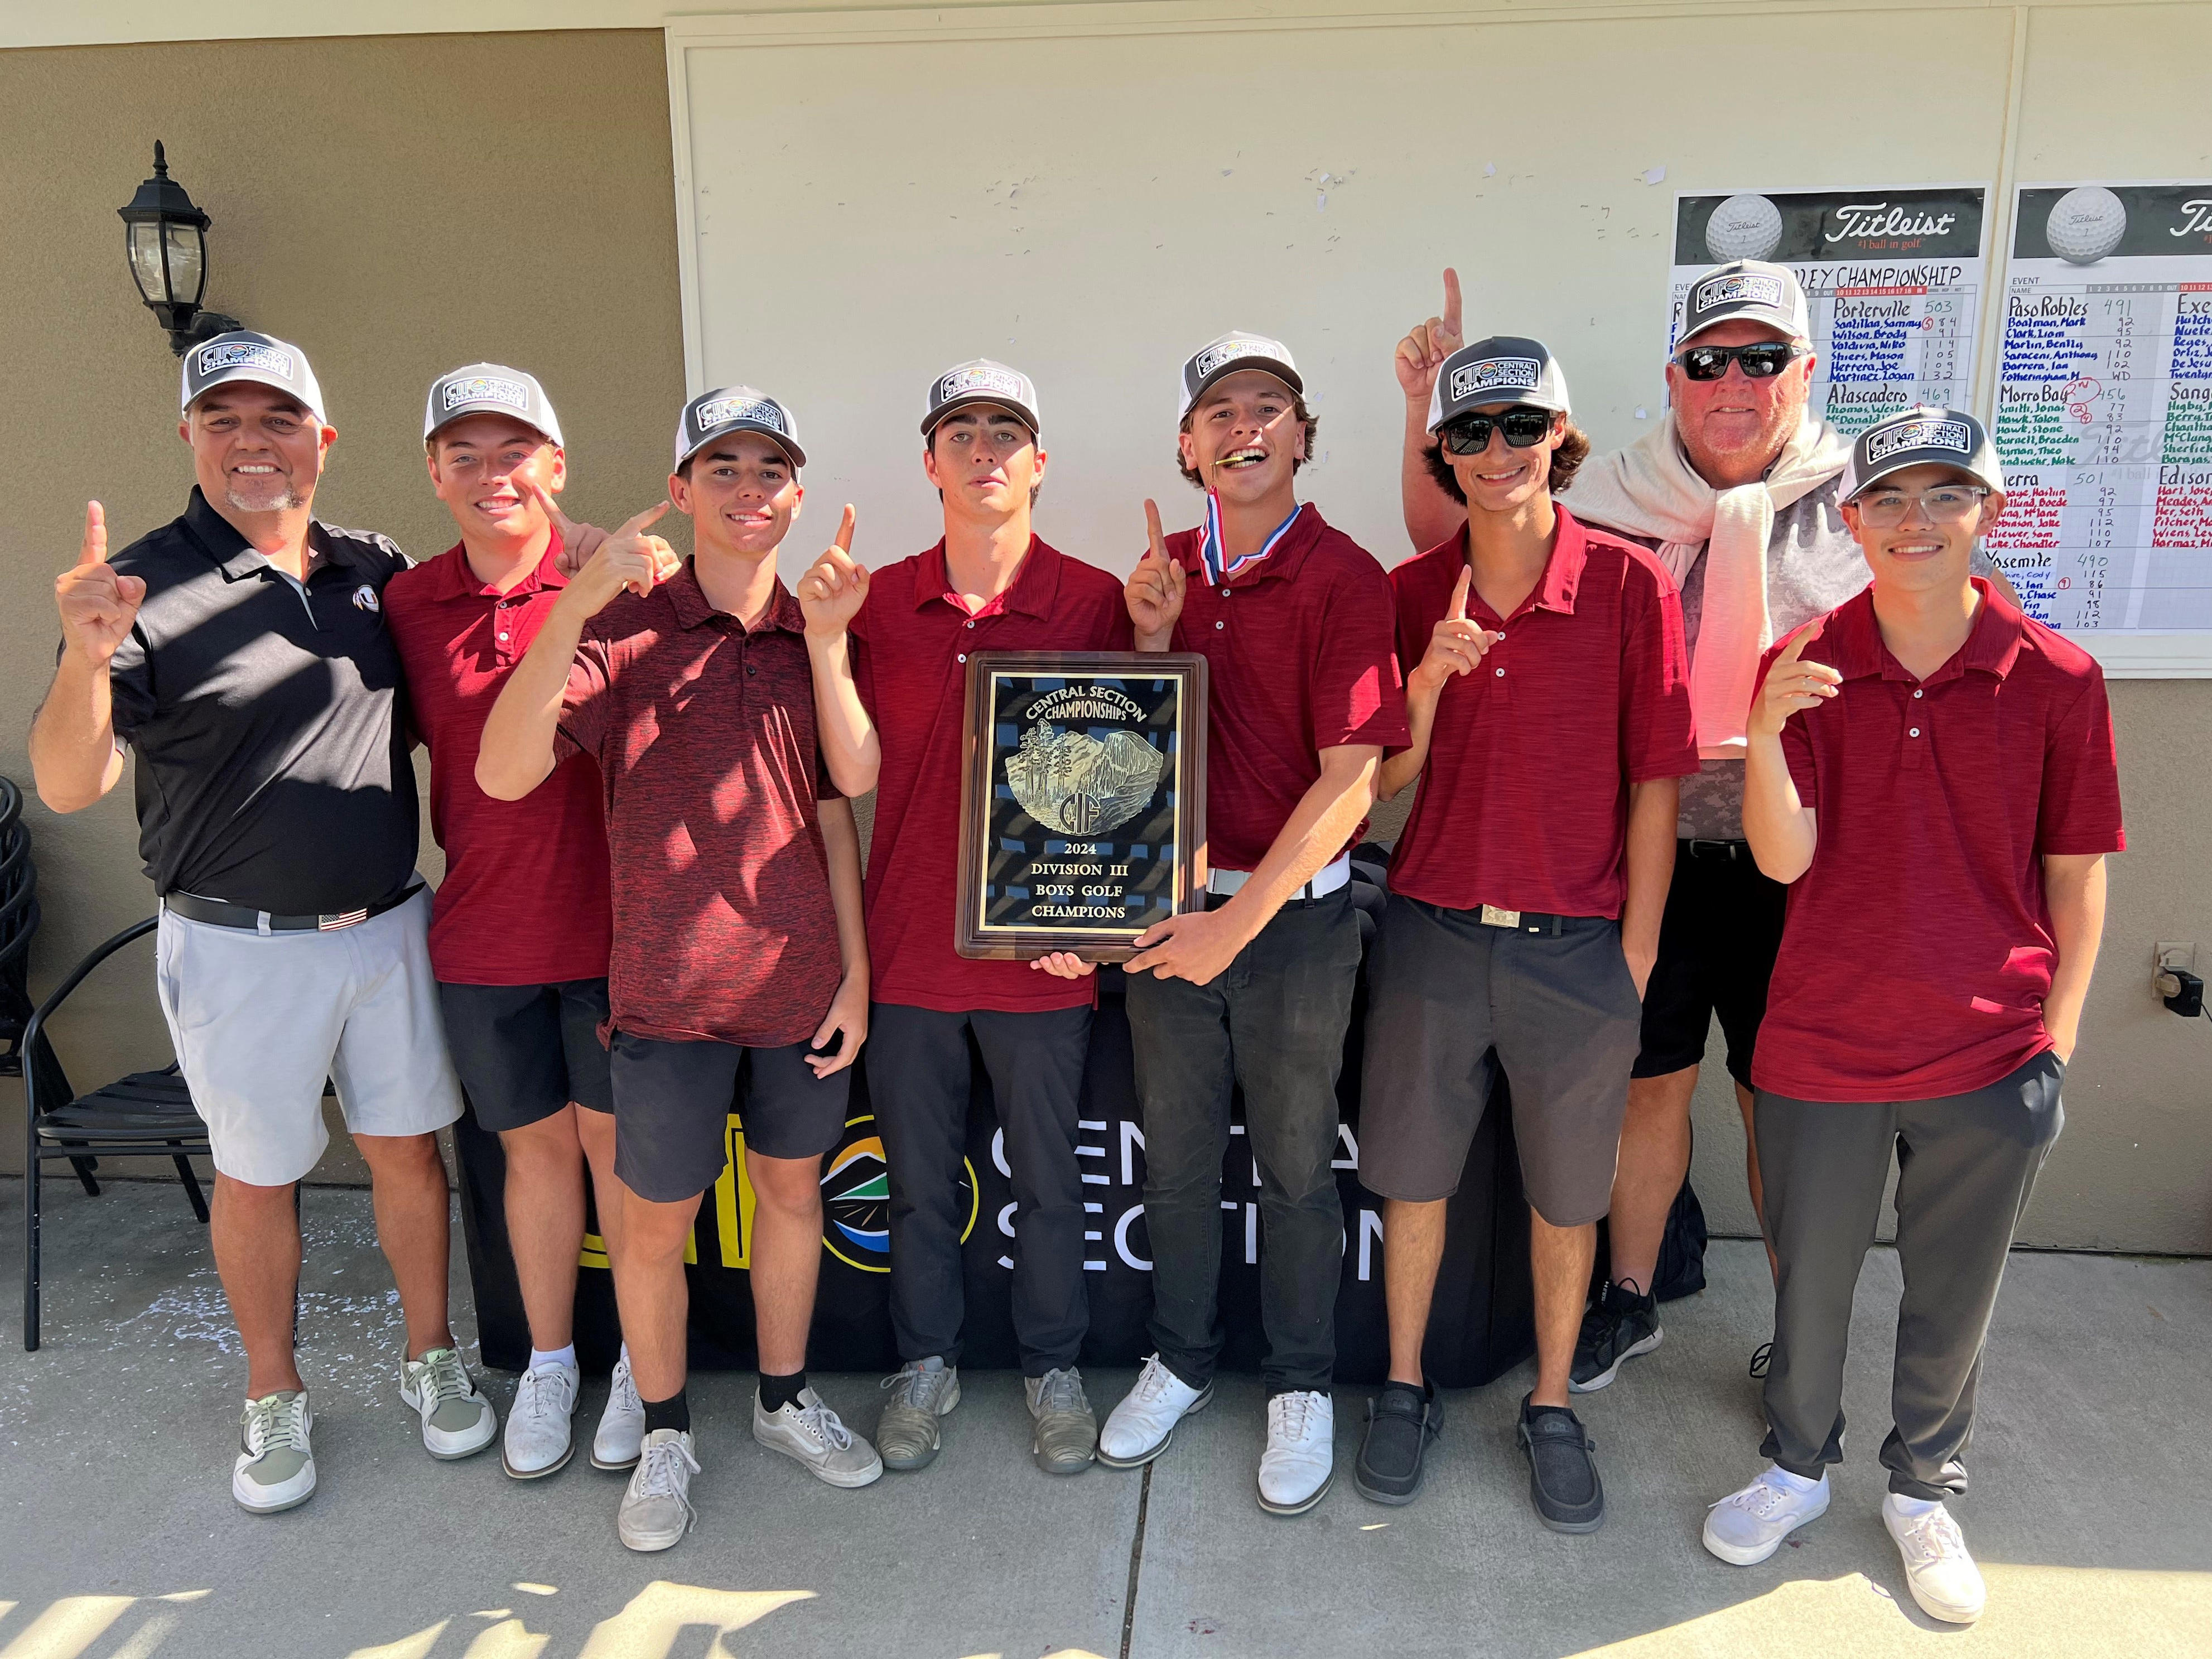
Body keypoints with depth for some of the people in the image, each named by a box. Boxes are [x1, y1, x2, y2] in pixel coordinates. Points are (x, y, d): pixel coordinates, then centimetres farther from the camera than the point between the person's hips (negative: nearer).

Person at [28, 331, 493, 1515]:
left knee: (408, 1148, 13)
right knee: (255, 1174, 12)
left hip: (388, 926, 3)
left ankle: (431, 1360, 33)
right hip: (243, 947, -3)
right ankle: (274, 1402, 32)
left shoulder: (376, 571, 4)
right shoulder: (147, 588, -9)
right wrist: (87, 658, -32)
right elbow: (68, 787, -13)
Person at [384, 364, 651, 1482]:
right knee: (534, 1147, 17)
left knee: (620, 1145, 10)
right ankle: (548, 1365, 36)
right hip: (482, 937, 3)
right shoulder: (406, 604, 3)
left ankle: (643, 1365, 31)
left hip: (611, 925, -3)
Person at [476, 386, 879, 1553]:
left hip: (802, 980, 4)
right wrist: (579, 601, -30)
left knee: (792, 1189, 17)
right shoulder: (624, 627, -8)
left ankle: (785, 1400, 38)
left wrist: (855, 972, 3)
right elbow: (505, 772, -21)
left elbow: (834, 813, 7)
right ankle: (664, 1435, 32)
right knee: (654, 1225, 10)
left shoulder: (815, 636, 4)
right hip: (669, 986, -3)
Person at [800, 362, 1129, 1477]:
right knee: (919, 1177, 16)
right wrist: (824, 637, -14)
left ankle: (1053, 1370, 34)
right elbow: (857, 774, -4)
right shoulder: (878, 602, 2)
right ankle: (926, 1365, 37)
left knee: (1046, 1177, 13)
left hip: (1040, 954, -2)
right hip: (909, 946, 2)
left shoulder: (1093, 601, -4)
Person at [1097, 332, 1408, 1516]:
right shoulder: (1166, 571, 6)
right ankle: (1180, 1362, 37)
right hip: (1168, 908, 4)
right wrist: (1151, 637, -8)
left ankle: (1301, 1388, 32)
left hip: (1295, 916, -4)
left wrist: (1240, 921, -19)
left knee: (1296, 1167, 11)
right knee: (1175, 1156, 16)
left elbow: (1350, 779, -16)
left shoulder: (1344, 579, -10)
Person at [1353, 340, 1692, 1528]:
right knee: (1413, 1178, 13)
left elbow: (1654, 788, -3)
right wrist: (1426, 685, -15)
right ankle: (1406, 1388, 34)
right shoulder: (1411, 595, 1)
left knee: (1566, 1196, 13)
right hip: (1432, 935, 2)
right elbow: (1385, 783, 3)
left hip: (1575, 946, -1)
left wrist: (1636, 955, -3)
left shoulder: (1628, 585, -5)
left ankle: (1552, 1406, 35)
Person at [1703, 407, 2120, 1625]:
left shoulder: (2057, 678, -6)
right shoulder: (1804, 669, -5)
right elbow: (1783, 860, -12)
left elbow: (2076, 873, 2)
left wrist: (2058, 1034, 3)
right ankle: (1797, 1468, 41)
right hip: (1822, 1047, 0)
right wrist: (1764, 735, -28)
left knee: (1952, 1300, 17)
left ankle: (1923, 1490, 42)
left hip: (1989, 1062, 0)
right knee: (1809, 1284, 16)